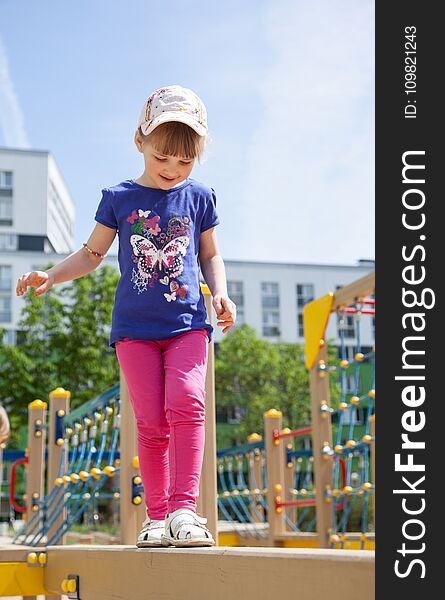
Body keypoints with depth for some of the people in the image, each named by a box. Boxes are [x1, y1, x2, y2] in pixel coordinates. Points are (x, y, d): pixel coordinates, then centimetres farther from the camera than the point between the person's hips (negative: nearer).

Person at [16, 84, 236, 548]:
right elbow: (92, 254, 13)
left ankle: (183, 510, -17)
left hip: (187, 322, 0)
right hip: (134, 326, 0)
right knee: (152, 421, -2)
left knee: (186, 404, -19)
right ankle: (156, 515, 8)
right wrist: (50, 275, -2)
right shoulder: (119, 198, 5)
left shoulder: (199, 197, 8)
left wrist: (220, 292, 0)